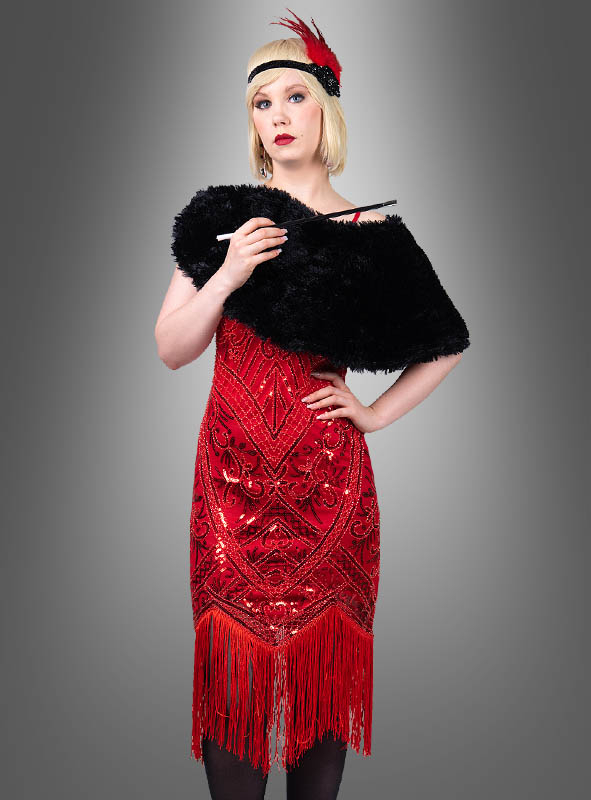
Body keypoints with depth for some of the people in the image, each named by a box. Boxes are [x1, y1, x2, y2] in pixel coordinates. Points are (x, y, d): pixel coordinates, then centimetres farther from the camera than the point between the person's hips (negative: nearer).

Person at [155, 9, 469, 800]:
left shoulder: (370, 232, 4)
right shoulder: (221, 218, 6)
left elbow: (449, 342, 12)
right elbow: (171, 350, 2)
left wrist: (377, 413, 4)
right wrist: (226, 275, -12)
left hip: (329, 480, 0)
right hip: (233, 473, 1)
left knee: (324, 661, 7)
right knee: (233, 666, 4)